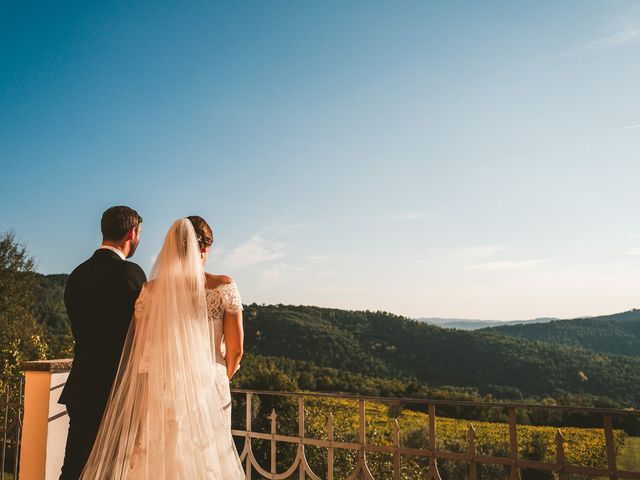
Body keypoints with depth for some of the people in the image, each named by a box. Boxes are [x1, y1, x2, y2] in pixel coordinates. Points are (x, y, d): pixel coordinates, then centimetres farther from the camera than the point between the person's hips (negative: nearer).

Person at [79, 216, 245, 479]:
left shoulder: (151, 291, -6)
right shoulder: (224, 287, -9)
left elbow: (140, 351, 0)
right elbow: (235, 350, -4)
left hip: (162, 393, 1)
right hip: (208, 391, -1)